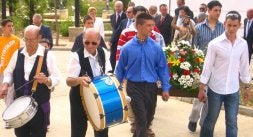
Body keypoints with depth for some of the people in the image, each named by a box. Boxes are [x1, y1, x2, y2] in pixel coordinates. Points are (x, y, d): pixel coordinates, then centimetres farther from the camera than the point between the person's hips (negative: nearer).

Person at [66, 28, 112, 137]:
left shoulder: (103, 52, -4)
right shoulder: (77, 56, -21)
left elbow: (107, 73, 9)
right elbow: (69, 81, -24)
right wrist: (79, 80, -44)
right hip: (80, 98, -4)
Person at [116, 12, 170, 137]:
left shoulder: (156, 47, -3)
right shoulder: (127, 48, -7)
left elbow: (162, 68, 2)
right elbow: (120, 69, 3)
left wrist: (165, 88, -2)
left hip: (151, 87, 3)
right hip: (134, 87, -3)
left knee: (148, 119, 17)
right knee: (141, 120, -6)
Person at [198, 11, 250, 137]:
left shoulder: (243, 44, 0)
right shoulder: (215, 43, -10)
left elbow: (244, 66, 9)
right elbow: (207, 66, -6)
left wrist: (247, 86, 11)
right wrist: (202, 88, -5)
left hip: (233, 90, 3)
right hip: (215, 89, -2)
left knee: (232, 123, 7)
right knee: (210, 121, 10)